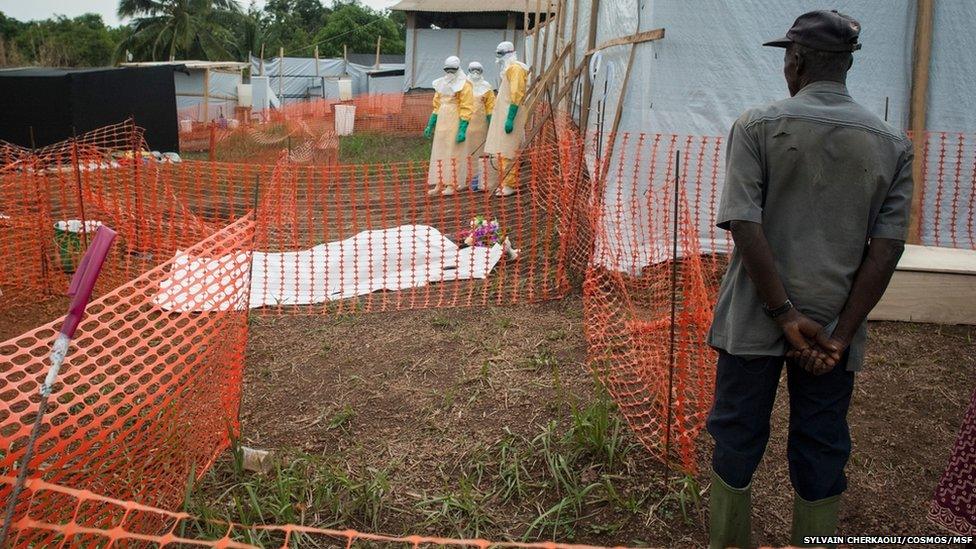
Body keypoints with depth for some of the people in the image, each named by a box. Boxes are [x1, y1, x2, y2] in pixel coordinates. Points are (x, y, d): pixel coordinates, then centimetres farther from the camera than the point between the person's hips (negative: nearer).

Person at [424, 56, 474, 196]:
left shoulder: (464, 86, -6)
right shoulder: (441, 84, 15)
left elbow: (466, 109, -12)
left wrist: (462, 129, -19)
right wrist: (430, 125, 16)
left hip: (455, 125, -7)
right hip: (441, 125, 7)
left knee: (453, 153, -3)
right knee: (438, 153, 5)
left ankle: (451, 185, 2)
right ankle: (439, 184, 10)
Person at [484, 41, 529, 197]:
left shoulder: (515, 68, -11)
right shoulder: (509, 69, 20)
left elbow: (516, 95, -20)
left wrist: (510, 119, -25)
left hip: (510, 115, -10)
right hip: (504, 116, 10)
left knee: (507, 152, -10)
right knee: (502, 151, 11)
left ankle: (509, 185, -7)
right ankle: (506, 183, 15)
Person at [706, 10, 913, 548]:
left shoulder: (757, 125, -6)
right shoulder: (892, 143, 3)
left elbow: (744, 224, -14)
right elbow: (887, 247, -4)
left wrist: (786, 315, -11)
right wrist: (840, 336, -5)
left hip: (754, 319, -2)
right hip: (835, 324, 3)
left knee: (736, 442, 11)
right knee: (821, 453, 13)